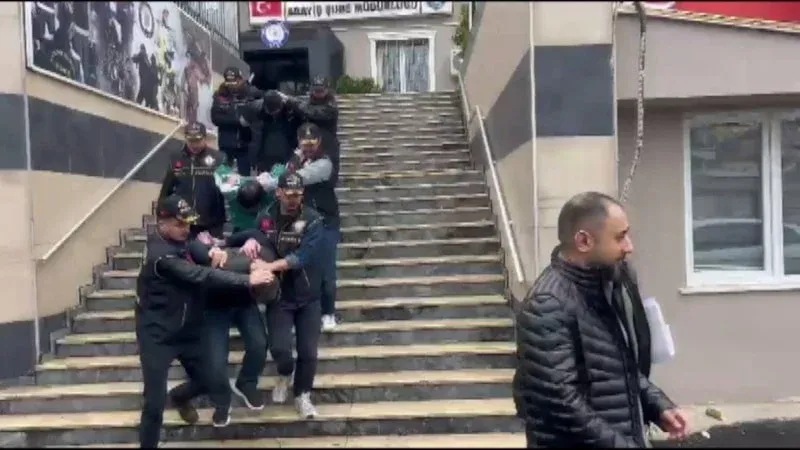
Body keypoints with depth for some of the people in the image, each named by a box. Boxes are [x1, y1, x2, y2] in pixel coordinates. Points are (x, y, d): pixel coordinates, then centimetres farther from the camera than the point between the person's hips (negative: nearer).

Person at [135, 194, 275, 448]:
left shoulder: (179, 239, 1)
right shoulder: (160, 254, -27)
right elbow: (201, 276, -34)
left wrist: (213, 252, -26)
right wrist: (247, 280, -37)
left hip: (187, 330, 8)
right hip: (158, 336, -8)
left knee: (207, 382, 16)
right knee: (155, 403, -7)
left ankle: (179, 396, 49)